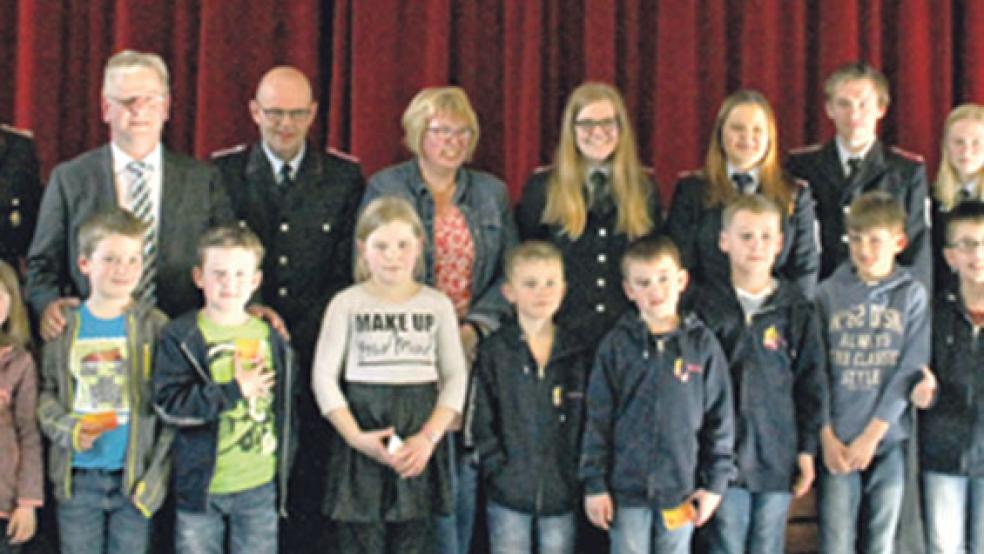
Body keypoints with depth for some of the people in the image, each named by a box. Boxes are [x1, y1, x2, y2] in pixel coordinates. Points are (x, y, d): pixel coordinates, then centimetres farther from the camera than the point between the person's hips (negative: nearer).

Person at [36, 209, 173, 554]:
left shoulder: (155, 326, -2)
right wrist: (68, 430, -14)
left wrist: (155, 474, -7)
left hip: (134, 476, -1)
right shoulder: (63, 325, 2)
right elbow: (45, 393, 5)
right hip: (77, 477, 1)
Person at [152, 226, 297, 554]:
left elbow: (287, 409, 10)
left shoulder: (272, 339, 4)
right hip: (200, 486, -2)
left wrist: (284, 464, 7)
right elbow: (169, 403, -17)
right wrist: (235, 391, -19)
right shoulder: (180, 338, -6)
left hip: (259, 488, 2)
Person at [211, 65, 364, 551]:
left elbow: (347, 270, 3)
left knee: (308, 483, 2)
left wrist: (302, 338, -7)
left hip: (315, 353, 0)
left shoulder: (344, 177, 5)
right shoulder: (221, 172, 4)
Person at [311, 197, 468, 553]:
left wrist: (429, 437, -8)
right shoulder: (347, 304, 1)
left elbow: (455, 377, 4)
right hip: (363, 445, -1)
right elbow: (324, 376, -1)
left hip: (419, 446, 2)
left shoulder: (438, 305, 7)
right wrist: (356, 437, -12)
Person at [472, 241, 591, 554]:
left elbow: (590, 420, 5)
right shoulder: (494, 351, -3)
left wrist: (579, 475, -2)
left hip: (561, 492, 2)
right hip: (508, 493, -2)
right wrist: (498, 470, -10)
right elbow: (482, 420, -4)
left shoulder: (578, 354, 3)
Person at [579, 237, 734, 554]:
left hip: (681, 489, 1)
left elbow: (720, 419, 2)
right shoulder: (616, 345, -3)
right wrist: (594, 485, -4)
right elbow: (598, 419, -1)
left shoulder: (702, 344, -2)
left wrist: (715, 483, 1)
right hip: (626, 488, 0)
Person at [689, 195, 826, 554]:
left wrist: (807, 450, 5)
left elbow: (811, 385, 7)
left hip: (778, 457, 1)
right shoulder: (706, 306, -1)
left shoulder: (796, 310, 3)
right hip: (723, 455, -1)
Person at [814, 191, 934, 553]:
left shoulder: (912, 295, 2)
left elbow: (909, 370, -4)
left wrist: (872, 435, -10)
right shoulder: (829, 293, 3)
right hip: (837, 442, 0)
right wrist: (827, 436, -7)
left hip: (889, 440, 0)